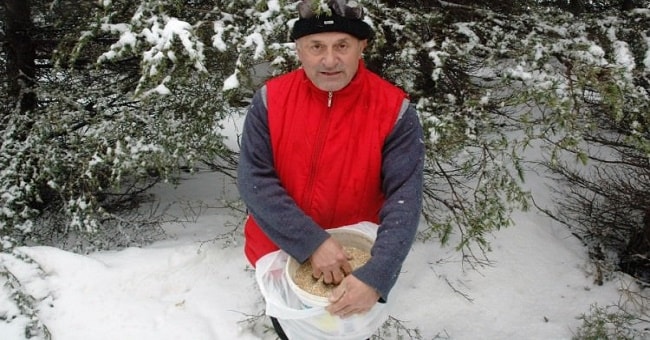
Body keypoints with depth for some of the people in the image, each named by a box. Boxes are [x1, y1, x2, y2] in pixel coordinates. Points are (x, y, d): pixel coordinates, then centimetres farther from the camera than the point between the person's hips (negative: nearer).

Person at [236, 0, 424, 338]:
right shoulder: (270, 99, -16)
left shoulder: (394, 110, -20)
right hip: (279, 255, 1)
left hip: (352, 262, -1)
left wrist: (376, 275, -37)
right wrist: (312, 243, -30)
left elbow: (404, 197, -24)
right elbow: (254, 180, -20)